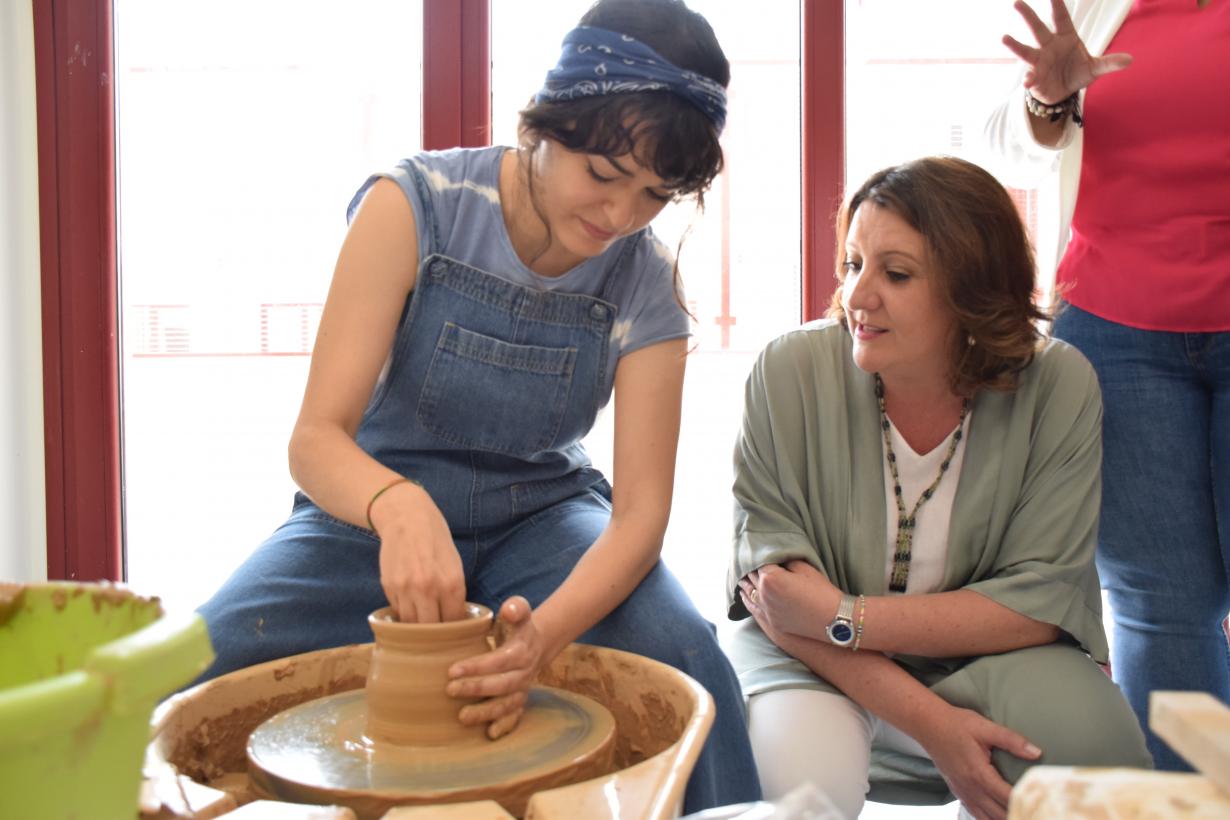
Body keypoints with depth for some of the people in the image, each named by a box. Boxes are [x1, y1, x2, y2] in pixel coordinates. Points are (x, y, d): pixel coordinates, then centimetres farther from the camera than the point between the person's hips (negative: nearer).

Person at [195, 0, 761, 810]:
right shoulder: (414, 205, -18)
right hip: (374, 508, -1)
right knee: (200, 668, -27)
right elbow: (316, 439, -22)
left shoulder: (646, 282, -12)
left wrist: (547, 631, -36)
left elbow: (641, 507, -16)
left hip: (541, 522, 1)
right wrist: (397, 504, -45)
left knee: (686, 663, -28)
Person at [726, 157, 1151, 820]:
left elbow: (1044, 598, -14)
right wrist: (928, 720, -25)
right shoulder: (790, 370, -15)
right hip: (815, 661, -2)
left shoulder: (1057, 386, -13)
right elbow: (771, 576, -14)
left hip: (984, 660, 3)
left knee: (1087, 739, -27)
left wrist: (842, 617, -23)